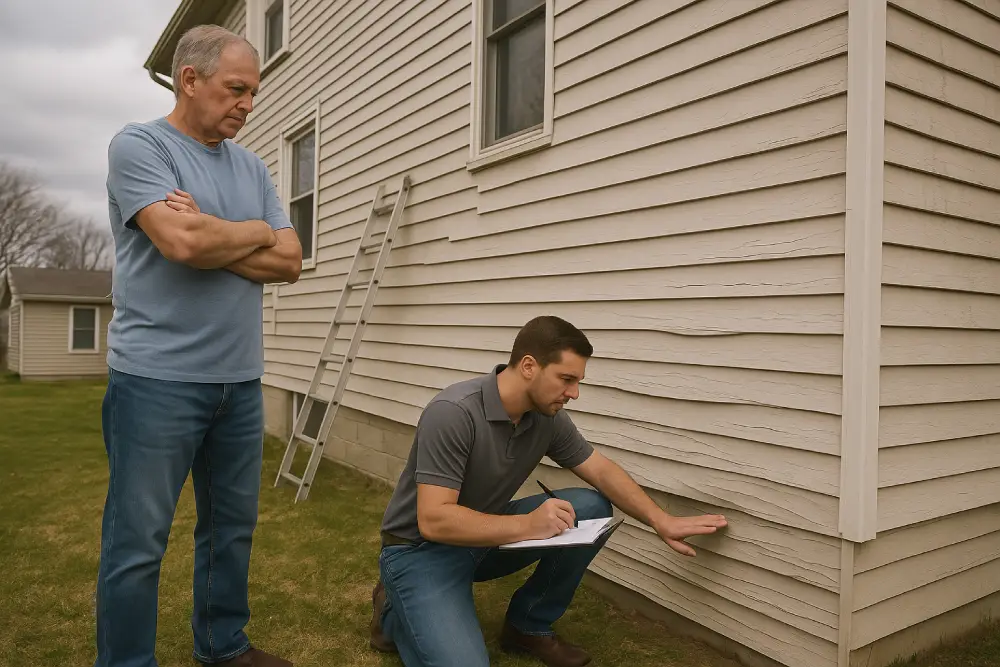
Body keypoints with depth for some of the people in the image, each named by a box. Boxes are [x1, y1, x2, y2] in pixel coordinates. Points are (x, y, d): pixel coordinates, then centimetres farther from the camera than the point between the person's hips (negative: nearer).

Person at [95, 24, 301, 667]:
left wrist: (208, 239, -10)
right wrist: (256, 232, -3)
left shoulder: (251, 166, 14)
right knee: (139, 539, 4)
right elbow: (182, 240, -20)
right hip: (158, 378, -6)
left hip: (241, 379, 6)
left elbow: (290, 260, 4)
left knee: (234, 526, 15)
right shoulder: (139, 144, -3)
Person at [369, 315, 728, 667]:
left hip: (487, 536, 6)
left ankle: (529, 625, 8)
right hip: (421, 548, -6)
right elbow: (433, 521, -33)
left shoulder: (547, 416, -9)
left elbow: (601, 470, 2)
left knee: (591, 509, -9)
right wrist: (526, 525, -39)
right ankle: (395, 609, 7)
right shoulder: (452, 412, -31)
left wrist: (661, 521, -8)